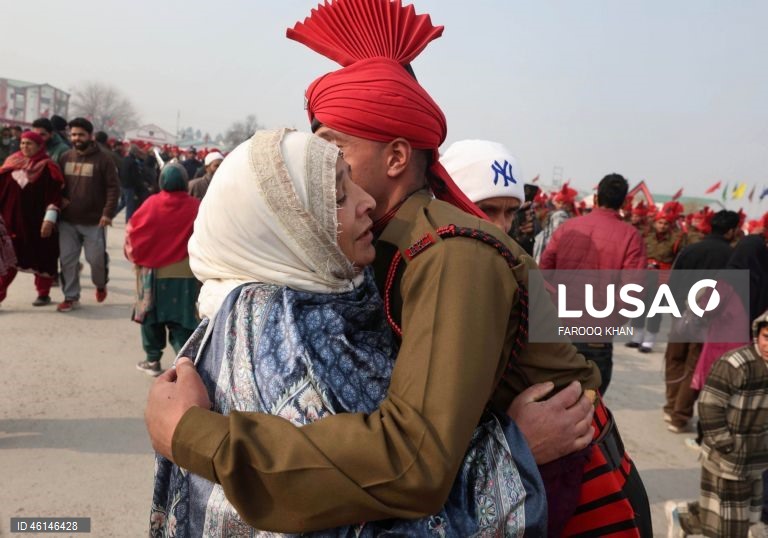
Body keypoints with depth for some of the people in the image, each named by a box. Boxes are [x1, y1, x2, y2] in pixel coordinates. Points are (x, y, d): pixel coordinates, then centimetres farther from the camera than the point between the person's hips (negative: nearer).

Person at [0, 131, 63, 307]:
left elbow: (54, 197, -12)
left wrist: (49, 220, -18)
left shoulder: (47, 168, -7)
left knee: (41, 258, 6)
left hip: (37, 223, -4)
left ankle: (44, 294, 20)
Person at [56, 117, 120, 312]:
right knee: (67, 260, 4)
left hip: (94, 221, -4)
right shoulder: (65, 158, 7)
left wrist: (108, 213, -17)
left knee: (96, 258, 3)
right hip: (67, 220, 4)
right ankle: (71, 297, 16)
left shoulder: (102, 159, -6)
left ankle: (101, 285, 33)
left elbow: (113, 188, -9)